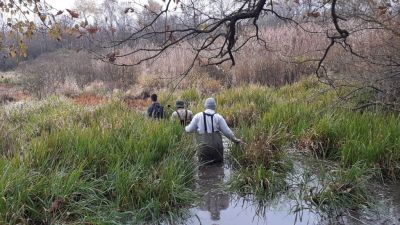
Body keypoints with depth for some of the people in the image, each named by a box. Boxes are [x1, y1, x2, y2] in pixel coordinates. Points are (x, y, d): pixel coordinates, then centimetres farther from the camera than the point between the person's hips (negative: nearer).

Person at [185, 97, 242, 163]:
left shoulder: (198, 116, 2)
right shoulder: (218, 117, 1)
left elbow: (189, 129, 9)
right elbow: (227, 132, 1)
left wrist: (186, 128, 32)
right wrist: (235, 140, 16)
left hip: (203, 147, 0)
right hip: (217, 147, 0)